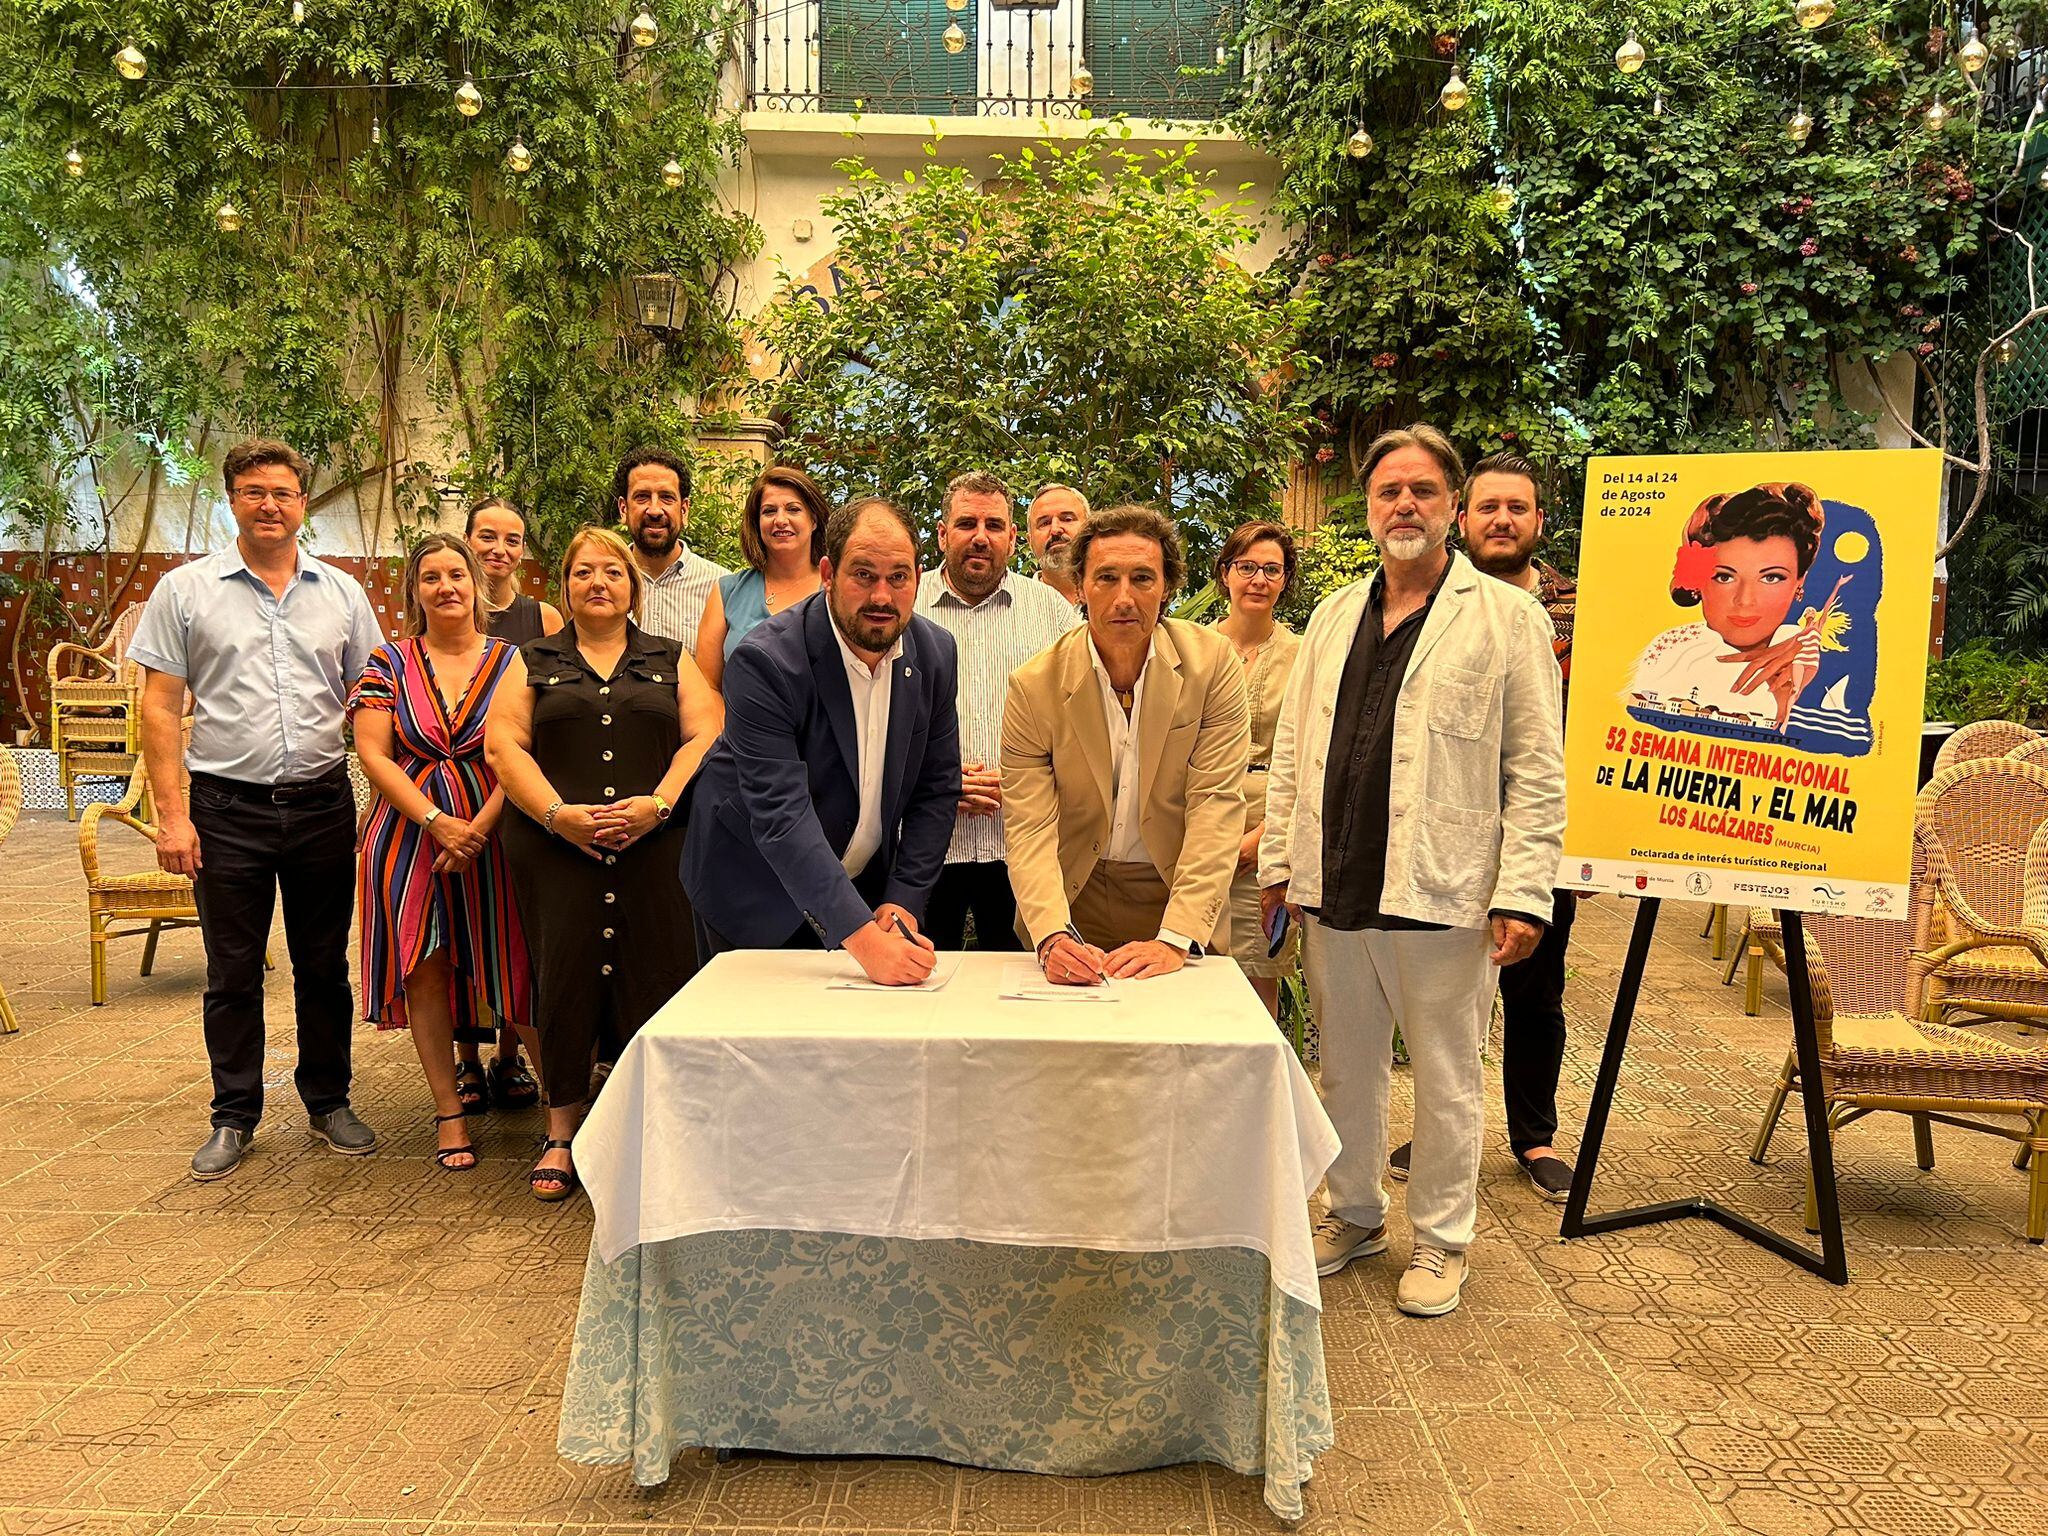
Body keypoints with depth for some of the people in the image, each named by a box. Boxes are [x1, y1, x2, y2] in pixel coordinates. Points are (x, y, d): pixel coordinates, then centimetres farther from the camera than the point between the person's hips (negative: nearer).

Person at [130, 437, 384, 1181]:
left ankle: (328, 1100, 26)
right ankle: (234, 1117, 22)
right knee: (232, 972, 8)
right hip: (228, 807, -1)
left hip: (323, 803, 2)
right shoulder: (185, 590, 1)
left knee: (324, 965, 11)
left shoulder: (341, 592, 7)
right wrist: (172, 814, -8)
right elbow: (160, 708, -1)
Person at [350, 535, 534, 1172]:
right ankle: (450, 1111, 15)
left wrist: (479, 828, -14)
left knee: (517, 972, -3)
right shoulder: (388, 664, 7)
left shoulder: (512, 660, 4)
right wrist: (437, 822, -12)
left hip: (493, 833, -1)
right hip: (411, 833, 2)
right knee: (424, 970, 4)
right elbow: (373, 755, 0)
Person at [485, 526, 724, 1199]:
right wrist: (557, 813, -11)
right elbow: (502, 745, 3)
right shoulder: (533, 662, 14)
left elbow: (705, 738, 2)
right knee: (563, 981, 0)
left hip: (656, 848, 0)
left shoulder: (672, 662, 14)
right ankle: (560, 1136, 12)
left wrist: (658, 804, -13)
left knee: (653, 981, -3)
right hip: (555, 848, 0)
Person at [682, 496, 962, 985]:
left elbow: (936, 788, -1)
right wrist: (862, 937, -40)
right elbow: (781, 816, -33)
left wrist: (902, 900, -10)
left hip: (865, 889, 4)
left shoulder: (935, 652, -8)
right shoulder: (765, 662, -26)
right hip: (756, 900, -4)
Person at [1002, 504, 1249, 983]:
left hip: (1178, 894, 0)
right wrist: (1053, 938, -30)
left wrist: (1176, 939, -24)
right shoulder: (1033, 686, -9)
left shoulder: (1212, 663, -9)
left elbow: (1216, 805, -13)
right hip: (1075, 899, 0)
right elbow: (1029, 828, -12)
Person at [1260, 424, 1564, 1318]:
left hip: (1442, 895, -4)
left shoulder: (1507, 618, -2)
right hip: (1334, 890, 5)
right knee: (1346, 1066, 16)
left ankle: (1441, 1238, 26)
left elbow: (1536, 769, -6)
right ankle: (1354, 1213, 34)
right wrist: (1279, 859, 7)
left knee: (1445, 1076, 9)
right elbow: (1293, 747, 13)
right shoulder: (1334, 615, 13)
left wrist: (1523, 893, -12)